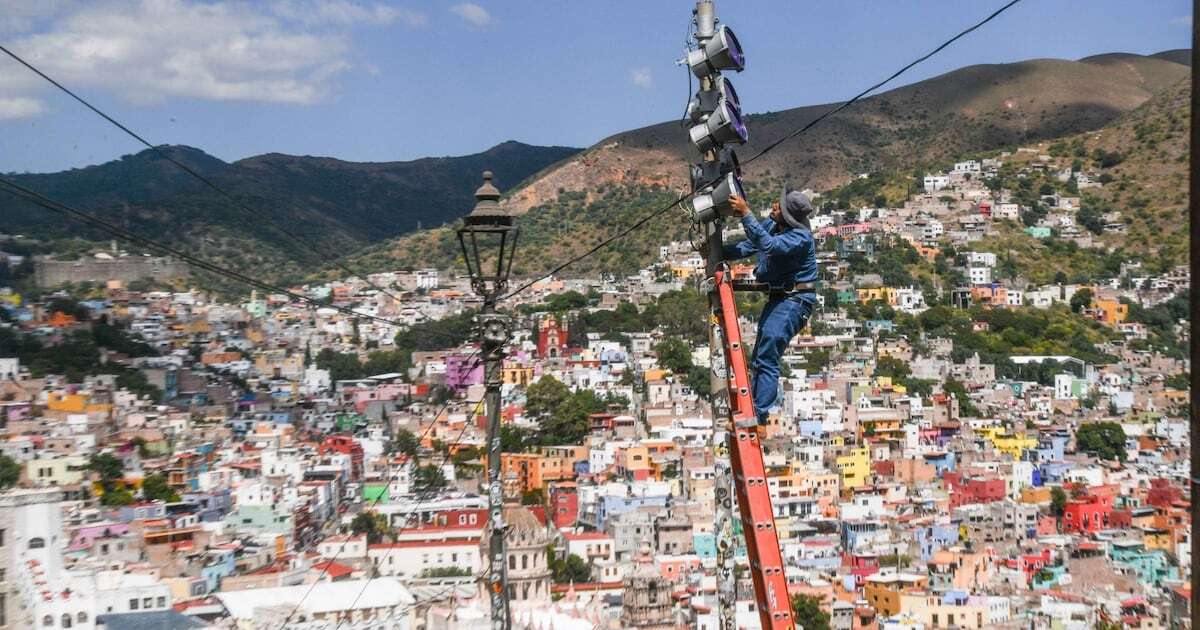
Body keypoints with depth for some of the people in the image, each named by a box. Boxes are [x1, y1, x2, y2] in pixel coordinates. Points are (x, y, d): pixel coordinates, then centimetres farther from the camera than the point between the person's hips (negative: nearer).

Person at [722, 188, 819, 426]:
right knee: (758, 359, 13)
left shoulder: (800, 237, -22)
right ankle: (751, 412, 20)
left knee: (767, 359, -15)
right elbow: (747, 246, 11)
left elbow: (769, 245, -37)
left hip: (794, 301, -10)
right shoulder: (770, 225, 5)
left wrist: (746, 214, -38)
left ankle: (759, 415, -14)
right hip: (777, 298, 10)